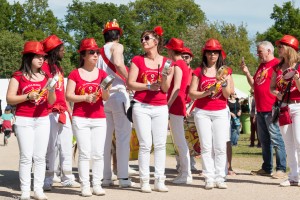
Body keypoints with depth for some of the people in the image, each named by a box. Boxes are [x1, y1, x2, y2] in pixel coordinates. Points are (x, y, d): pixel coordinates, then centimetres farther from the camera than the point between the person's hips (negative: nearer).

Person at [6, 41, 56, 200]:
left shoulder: (45, 76, 10)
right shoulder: (18, 76, -2)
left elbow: (51, 102, 9)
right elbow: (10, 99, -6)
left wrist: (51, 89, -11)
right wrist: (28, 96, -17)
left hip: (43, 120, 4)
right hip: (24, 121, -4)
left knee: (40, 157, 3)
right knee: (26, 157, -5)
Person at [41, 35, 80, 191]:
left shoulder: (58, 67, 19)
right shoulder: (44, 67, -8)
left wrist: (69, 110, 20)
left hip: (63, 112, 8)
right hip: (51, 113, -8)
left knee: (67, 145, 9)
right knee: (51, 147, -6)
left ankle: (67, 178, 16)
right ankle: (47, 181, 1)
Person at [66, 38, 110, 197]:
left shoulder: (102, 74, 8)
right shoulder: (75, 74, 1)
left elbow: (106, 98, 4)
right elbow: (68, 96, -5)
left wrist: (105, 90, -17)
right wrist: (85, 97, -17)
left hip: (99, 119, 3)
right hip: (80, 119, -3)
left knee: (98, 153, 2)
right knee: (84, 153, -5)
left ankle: (97, 184, 9)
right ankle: (85, 186, 0)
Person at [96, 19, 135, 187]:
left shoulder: (100, 51, 17)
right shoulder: (117, 46, 0)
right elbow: (118, 63, -20)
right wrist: (130, 79, -11)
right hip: (118, 94, -6)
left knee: (106, 137, 10)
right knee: (123, 135, -4)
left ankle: (106, 177, 11)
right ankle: (123, 177, -8)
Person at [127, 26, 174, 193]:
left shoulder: (166, 63, 5)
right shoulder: (137, 60, 2)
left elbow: (165, 89, 1)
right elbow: (130, 84, -4)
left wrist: (165, 77, -18)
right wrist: (149, 86, -14)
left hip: (160, 108, 2)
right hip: (141, 107, -2)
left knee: (160, 144, 2)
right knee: (145, 144, -5)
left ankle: (160, 181, 7)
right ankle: (144, 181, 1)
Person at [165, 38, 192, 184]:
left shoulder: (177, 66, -12)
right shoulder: (183, 65, 17)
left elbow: (176, 88, -19)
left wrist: (168, 105, -19)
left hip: (175, 106, -10)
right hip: (179, 106, 10)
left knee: (180, 141, -8)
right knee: (180, 141, 12)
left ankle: (186, 174, -8)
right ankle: (184, 172, 15)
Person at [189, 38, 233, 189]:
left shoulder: (225, 71, 8)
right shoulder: (199, 71, 5)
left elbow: (227, 94, 3)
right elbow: (191, 93, -1)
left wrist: (224, 83, -15)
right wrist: (207, 92, -15)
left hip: (220, 112, 1)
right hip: (202, 112, -1)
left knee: (220, 147, -3)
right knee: (206, 147, -3)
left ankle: (220, 178, 0)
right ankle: (209, 178, -1)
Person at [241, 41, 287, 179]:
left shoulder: (277, 64, -8)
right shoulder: (261, 66, 20)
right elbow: (254, 85, 23)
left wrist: (277, 105, -20)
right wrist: (247, 73, 10)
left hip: (271, 109, -9)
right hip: (260, 109, 9)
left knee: (276, 139, -8)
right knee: (264, 140, 13)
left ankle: (281, 169, -5)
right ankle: (266, 168, 20)